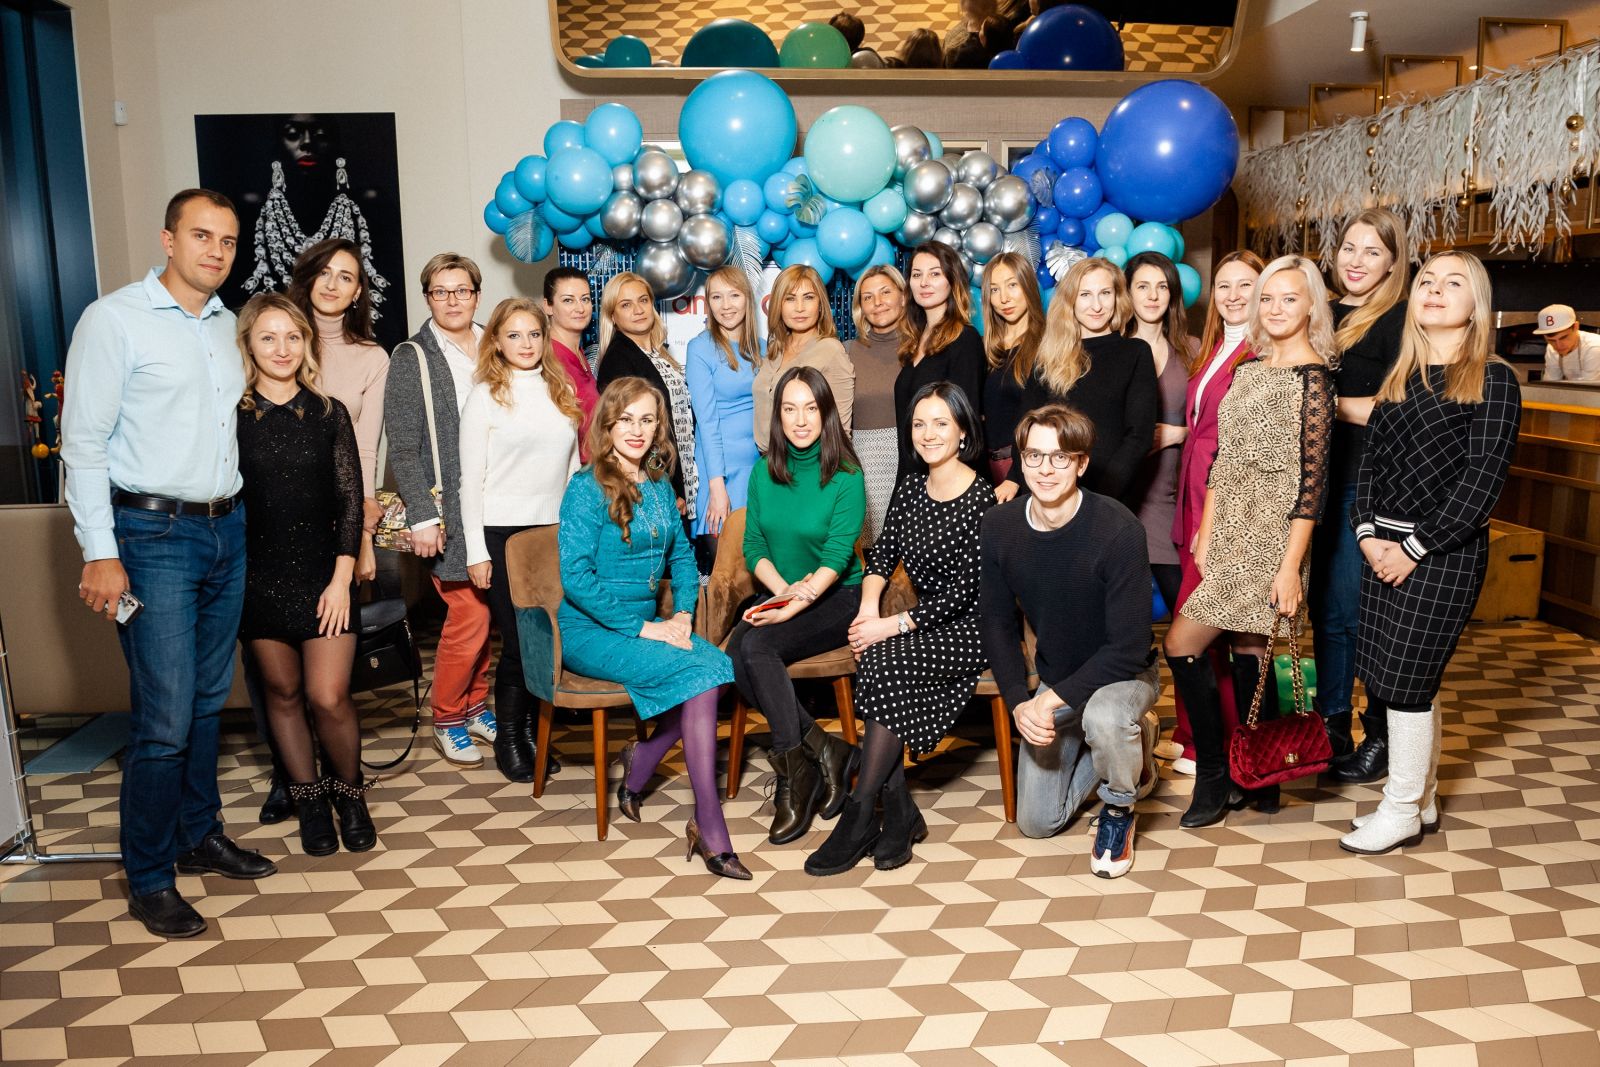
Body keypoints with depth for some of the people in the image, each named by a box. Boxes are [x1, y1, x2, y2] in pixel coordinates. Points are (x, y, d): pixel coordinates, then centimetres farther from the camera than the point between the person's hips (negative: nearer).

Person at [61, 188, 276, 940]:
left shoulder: (225, 325, 12)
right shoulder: (114, 319, -7)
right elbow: (84, 441, -10)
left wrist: (232, 515, 10)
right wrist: (100, 553, -15)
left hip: (226, 531, 6)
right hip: (154, 536, -6)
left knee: (208, 700, 15)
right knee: (164, 716, -5)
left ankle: (200, 836, 30)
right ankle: (148, 878, 10)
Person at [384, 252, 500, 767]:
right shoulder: (412, 358, 0)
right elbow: (403, 449, -4)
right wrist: (422, 517, -11)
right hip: (450, 513, -4)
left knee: (486, 614, 7)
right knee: (468, 618, -6)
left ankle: (476, 706, 25)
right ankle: (447, 720, 13)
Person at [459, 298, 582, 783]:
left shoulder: (563, 393, 11)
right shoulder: (485, 397, -1)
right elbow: (471, 479, -3)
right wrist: (475, 551, -7)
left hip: (555, 530, 4)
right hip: (503, 532, -4)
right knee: (519, 640, -1)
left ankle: (535, 729, 17)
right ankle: (508, 738, 15)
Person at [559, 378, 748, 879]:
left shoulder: (659, 485, 10)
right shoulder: (587, 488, -10)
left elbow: (682, 556, 18)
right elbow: (575, 575, -17)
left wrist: (683, 615, 0)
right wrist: (642, 628, -19)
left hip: (646, 624, 6)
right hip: (589, 630, -6)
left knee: (718, 663, -22)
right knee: (697, 673, -26)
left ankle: (639, 766, -4)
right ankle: (709, 826, -22)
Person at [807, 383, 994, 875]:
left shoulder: (981, 500, -13)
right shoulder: (911, 487, 9)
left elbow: (963, 592, -16)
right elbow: (883, 553, 11)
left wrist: (891, 625, -17)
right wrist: (869, 605, -8)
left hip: (970, 630, -6)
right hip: (925, 622, 6)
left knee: (882, 665, -28)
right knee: (875, 662, -25)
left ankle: (859, 816, -18)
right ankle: (899, 811, -17)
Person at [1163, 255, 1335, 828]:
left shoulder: (1313, 377, -10)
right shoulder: (1247, 371, 13)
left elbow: (1312, 476, -14)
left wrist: (1291, 566, -17)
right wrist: (1206, 533, 11)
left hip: (1270, 535, -7)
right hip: (1231, 529, 7)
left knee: (1182, 641, -8)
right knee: (1246, 652, 11)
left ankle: (1214, 776, 7)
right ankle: (1256, 781, 22)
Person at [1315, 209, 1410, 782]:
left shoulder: (1402, 320, -6)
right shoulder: (1326, 315, 14)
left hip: (1369, 484, -6)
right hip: (1321, 478, 6)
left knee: (1356, 610, -2)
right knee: (1324, 606, 11)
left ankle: (1383, 734, 15)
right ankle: (1333, 724, 23)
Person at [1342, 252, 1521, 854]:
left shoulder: (1492, 380, -6)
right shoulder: (1401, 377, 12)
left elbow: (1483, 478, -13)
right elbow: (1370, 459, 9)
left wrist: (1415, 548, -15)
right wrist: (1369, 534, -5)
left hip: (1443, 552, -6)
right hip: (1385, 548, 6)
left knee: (1405, 680, -3)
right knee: (1410, 680, 11)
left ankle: (1401, 813, 12)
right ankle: (1423, 801, 26)